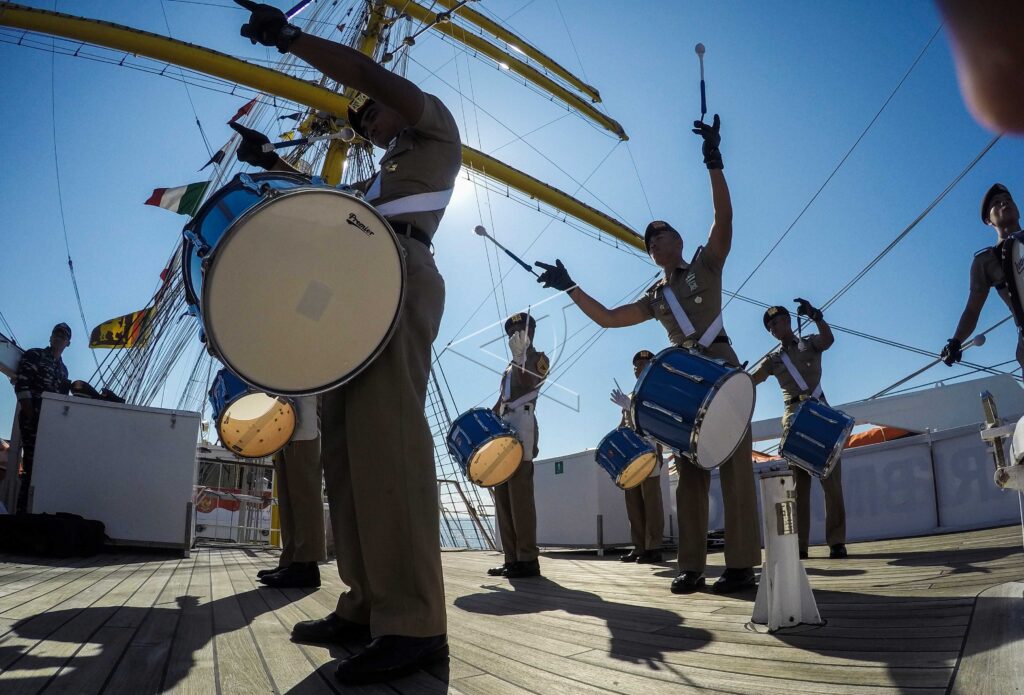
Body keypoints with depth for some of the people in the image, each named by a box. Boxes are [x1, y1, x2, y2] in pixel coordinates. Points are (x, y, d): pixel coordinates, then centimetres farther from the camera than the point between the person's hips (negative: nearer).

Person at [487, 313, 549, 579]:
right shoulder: (512, 365, 28)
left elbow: (527, 384, -17)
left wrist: (520, 354, -18)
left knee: (519, 496, -14)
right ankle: (512, 558, 6)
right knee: (503, 498, 4)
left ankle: (528, 559, -13)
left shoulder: (537, 358, 5)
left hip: (521, 430, -9)